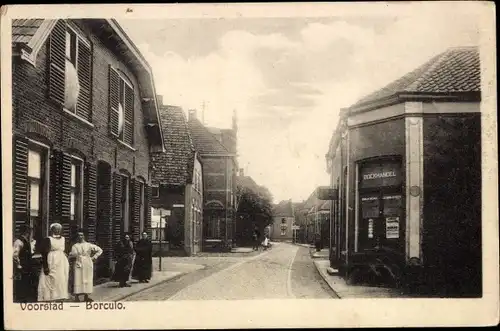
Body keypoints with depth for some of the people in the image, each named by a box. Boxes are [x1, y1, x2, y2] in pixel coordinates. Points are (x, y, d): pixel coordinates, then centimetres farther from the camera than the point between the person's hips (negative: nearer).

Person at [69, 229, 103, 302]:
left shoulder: (89, 245, 7)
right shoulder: (75, 246, 6)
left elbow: (99, 250, 10)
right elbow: (71, 255, -4)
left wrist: (94, 257, 4)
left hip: (87, 265, 2)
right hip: (78, 264, -1)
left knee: (87, 280, 2)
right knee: (77, 280, -7)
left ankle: (86, 296, 9)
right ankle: (77, 297, -5)